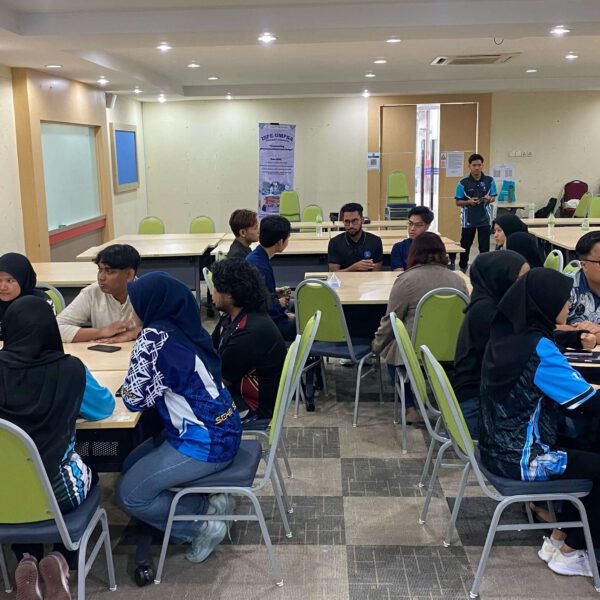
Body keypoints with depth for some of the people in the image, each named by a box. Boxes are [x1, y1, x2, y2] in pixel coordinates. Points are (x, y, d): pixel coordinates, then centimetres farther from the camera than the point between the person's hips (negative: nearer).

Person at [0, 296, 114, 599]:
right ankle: (59, 559, 15)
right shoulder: (69, 369, -12)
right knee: (85, 475, 32)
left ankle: (26, 560, 19)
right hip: (56, 491, -2)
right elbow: (105, 406, 7)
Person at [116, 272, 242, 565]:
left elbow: (135, 399, -16)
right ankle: (207, 500, 15)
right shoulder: (185, 327, 2)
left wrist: (130, 388, 4)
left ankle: (203, 524, 9)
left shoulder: (155, 337, -21)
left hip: (205, 443, -9)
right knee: (132, 466, 19)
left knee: (128, 494, 2)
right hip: (218, 431, 9)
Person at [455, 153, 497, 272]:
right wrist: (468, 202, -22)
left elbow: (493, 198, 6)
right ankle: (463, 267, 29)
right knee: (465, 245, 12)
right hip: (468, 219, 0)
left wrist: (489, 199, -17)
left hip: (484, 219, 1)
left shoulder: (489, 181, -2)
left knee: (484, 246, 1)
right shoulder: (463, 183, -7)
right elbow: (458, 202, -4)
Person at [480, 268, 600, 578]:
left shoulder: (507, 333, 1)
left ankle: (558, 539, 25)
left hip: (501, 445, 9)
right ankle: (570, 552, 20)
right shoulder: (537, 348, -25)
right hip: (519, 458, -9)